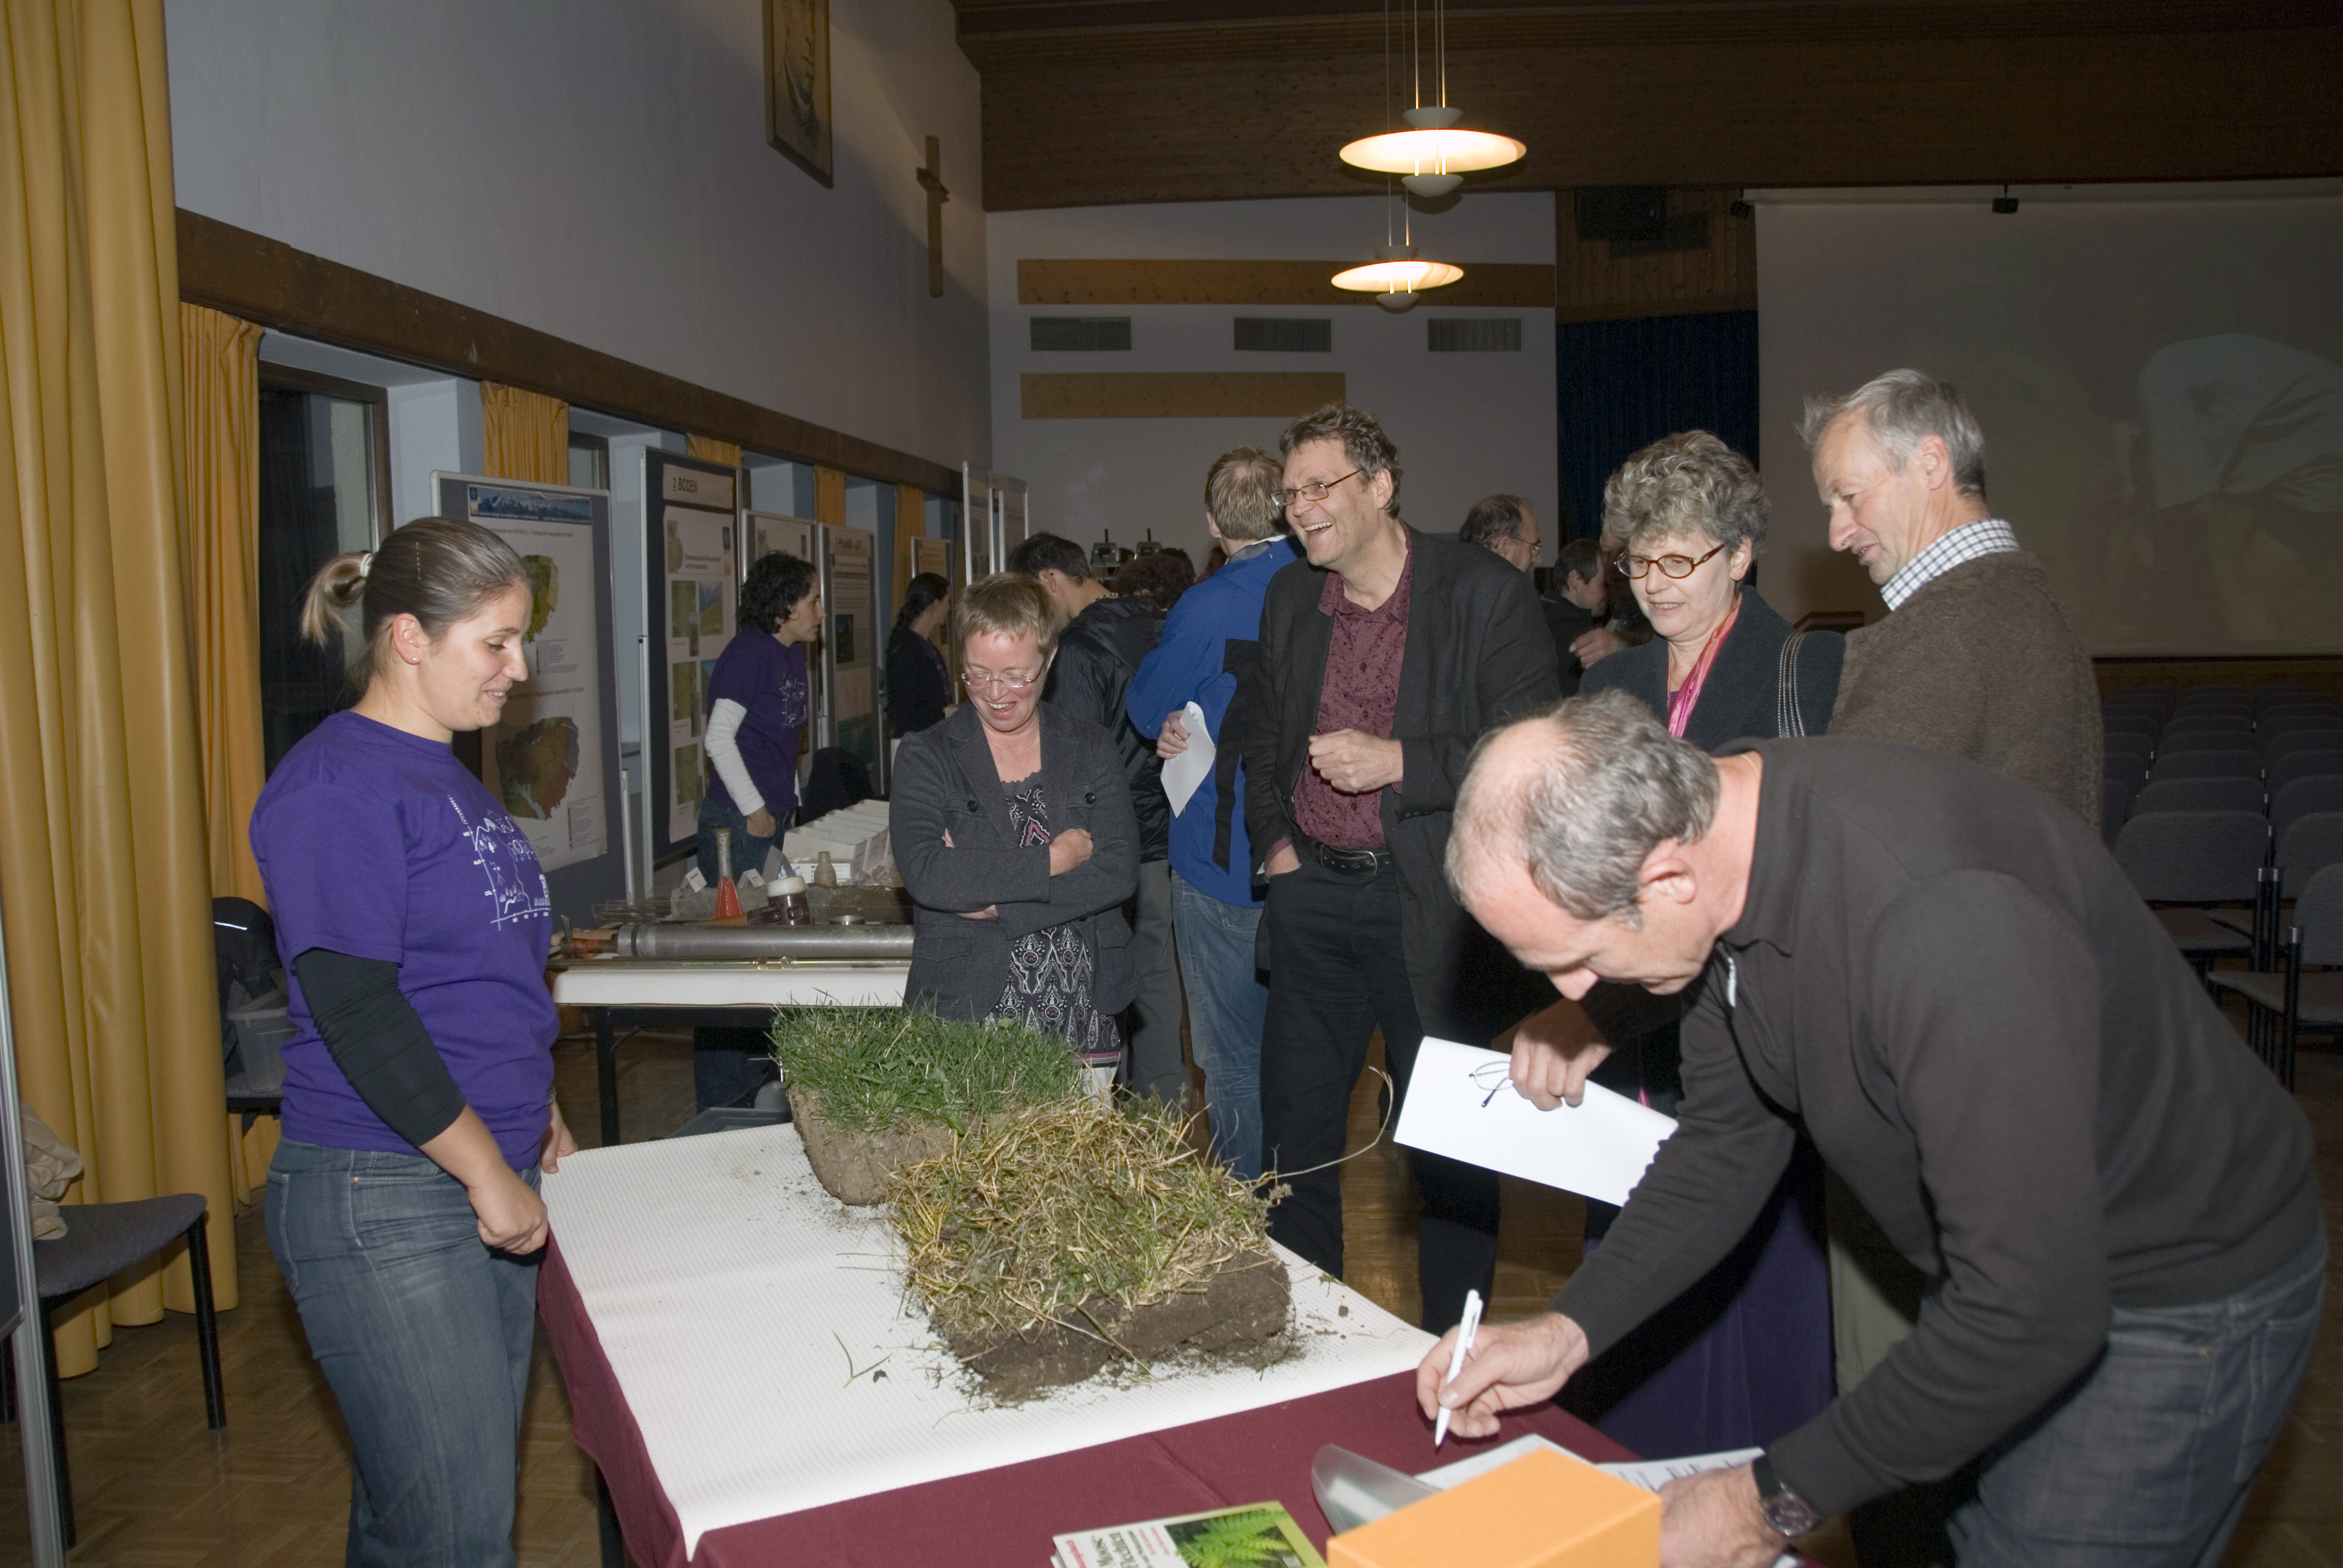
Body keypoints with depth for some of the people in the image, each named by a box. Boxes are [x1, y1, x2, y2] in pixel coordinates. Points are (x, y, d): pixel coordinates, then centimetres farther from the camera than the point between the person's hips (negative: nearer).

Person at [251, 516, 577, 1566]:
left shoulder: (449, 775, 15)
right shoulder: (335, 786, -14)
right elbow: (354, 1009, -19)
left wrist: (538, 1118, 21)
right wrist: (489, 1171, -15)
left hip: (491, 1178, 9)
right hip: (384, 1202, -9)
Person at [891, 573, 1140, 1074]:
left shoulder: (1092, 749, 8)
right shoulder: (926, 757, 2)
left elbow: (1119, 872, -5)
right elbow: (924, 874, -15)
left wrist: (992, 903, -13)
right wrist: (1055, 860, -12)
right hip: (965, 1020, -2)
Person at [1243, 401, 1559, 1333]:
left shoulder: (1486, 595, -8)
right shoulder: (1289, 599, 10)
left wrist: (1400, 763, -20)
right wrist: (1273, 837, 11)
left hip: (1434, 907, -5)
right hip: (1313, 898, 5)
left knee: (1451, 1152, 7)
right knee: (1292, 1135, 12)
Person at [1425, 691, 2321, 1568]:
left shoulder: (1943, 917, -39)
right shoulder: (1707, 827, -12)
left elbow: (2034, 1310, -34)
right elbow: (1726, 1143, 1)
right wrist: (1568, 1332, -9)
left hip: (2179, 1298, -7)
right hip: (2007, 1272, 7)